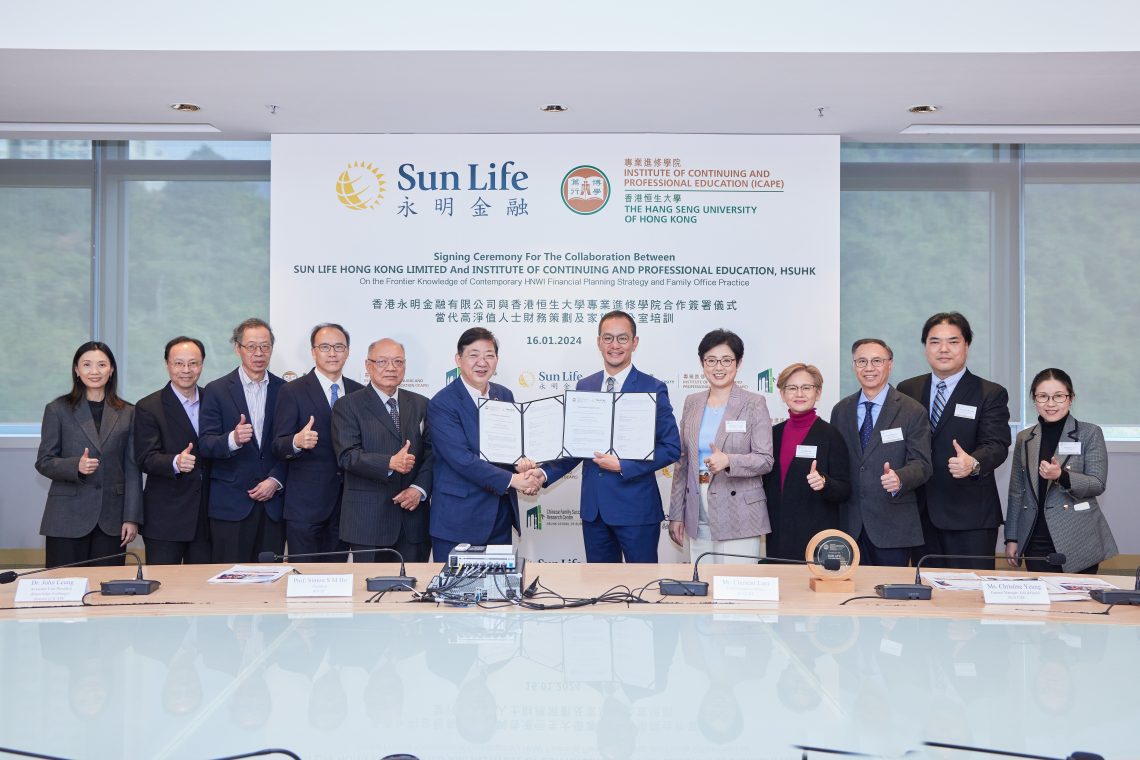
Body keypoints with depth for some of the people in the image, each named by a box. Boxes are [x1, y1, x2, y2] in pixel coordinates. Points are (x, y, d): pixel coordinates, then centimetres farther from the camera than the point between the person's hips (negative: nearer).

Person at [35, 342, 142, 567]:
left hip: (111, 519, 1)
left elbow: (132, 469, 6)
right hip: (67, 518, -1)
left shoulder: (127, 413, 8)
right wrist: (76, 466, -17)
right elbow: (43, 462, 3)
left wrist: (132, 517, 0)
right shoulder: (58, 410, 5)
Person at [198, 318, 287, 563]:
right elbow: (205, 444, -5)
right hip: (230, 504, -2)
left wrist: (276, 480, -5)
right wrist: (232, 439, -24)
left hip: (272, 502, 2)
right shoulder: (217, 390, 3)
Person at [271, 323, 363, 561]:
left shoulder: (359, 392, 10)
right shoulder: (292, 392, -2)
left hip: (346, 503, 4)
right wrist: (297, 442, -29)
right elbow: (278, 447, -7)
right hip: (305, 504, -4)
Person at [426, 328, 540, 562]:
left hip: (501, 514, 6)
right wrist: (511, 480, -20)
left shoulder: (504, 395, 9)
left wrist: (520, 462, -10)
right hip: (458, 517, -6)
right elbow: (462, 459, -19)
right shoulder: (442, 404, -11)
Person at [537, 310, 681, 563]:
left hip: (636, 507, -4)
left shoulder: (653, 389, -5)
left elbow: (671, 448, -8)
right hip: (594, 507, 4)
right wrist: (546, 473, -2)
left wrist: (622, 465, -16)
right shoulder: (584, 387, 9)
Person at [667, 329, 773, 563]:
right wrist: (676, 514, 12)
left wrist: (728, 461, -24)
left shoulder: (754, 404, -2)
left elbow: (765, 460, -6)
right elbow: (682, 460, 14)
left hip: (738, 518, -4)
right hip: (698, 519, 4)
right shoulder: (692, 403, 11)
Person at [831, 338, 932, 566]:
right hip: (850, 524, 3)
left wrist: (899, 479, -26)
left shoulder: (912, 411, -2)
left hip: (893, 525, -3)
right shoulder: (841, 411, 11)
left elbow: (921, 464, -7)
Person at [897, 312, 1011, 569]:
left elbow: (996, 444, -12)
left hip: (969, 518, -3)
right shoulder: (906, 391, 11)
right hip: (920, 516, 4)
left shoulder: (991, 394, 0)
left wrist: (974, 463, -33)